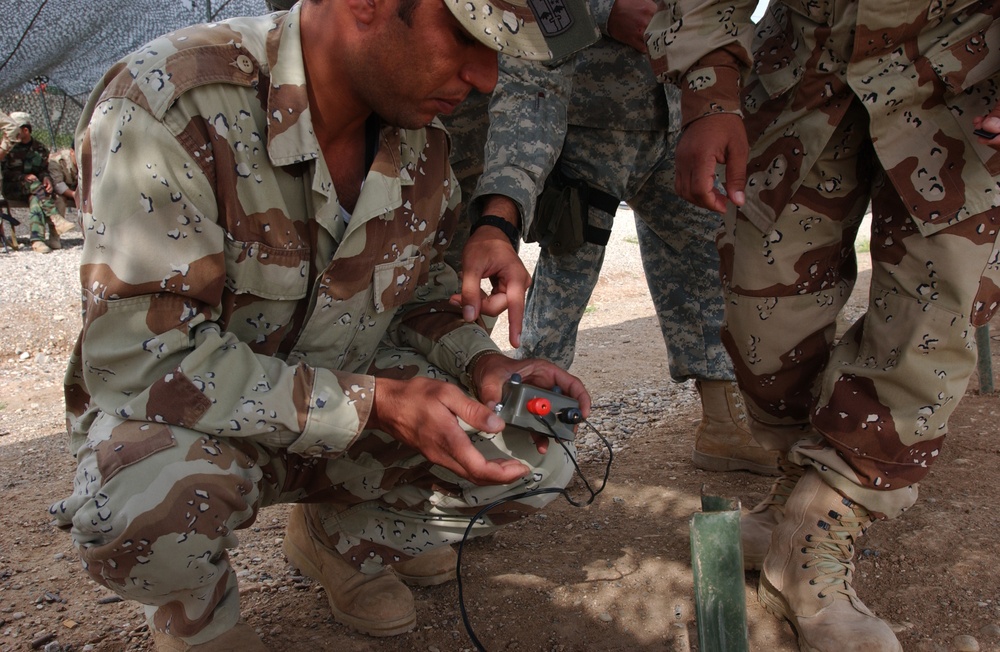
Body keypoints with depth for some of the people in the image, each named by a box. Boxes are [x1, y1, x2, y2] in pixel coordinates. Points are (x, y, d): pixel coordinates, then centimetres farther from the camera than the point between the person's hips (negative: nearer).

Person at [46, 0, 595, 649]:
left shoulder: (423, 139, -7)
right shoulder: (169, 103, -29)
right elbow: (138, 359, -31)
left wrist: (482, 364, -13)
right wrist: (373, 402, -33)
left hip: (347, 395, 6)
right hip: (179, 414, -5)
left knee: (538, 463, -8)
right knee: (152, 502, -39)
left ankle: (346, 537, 18)